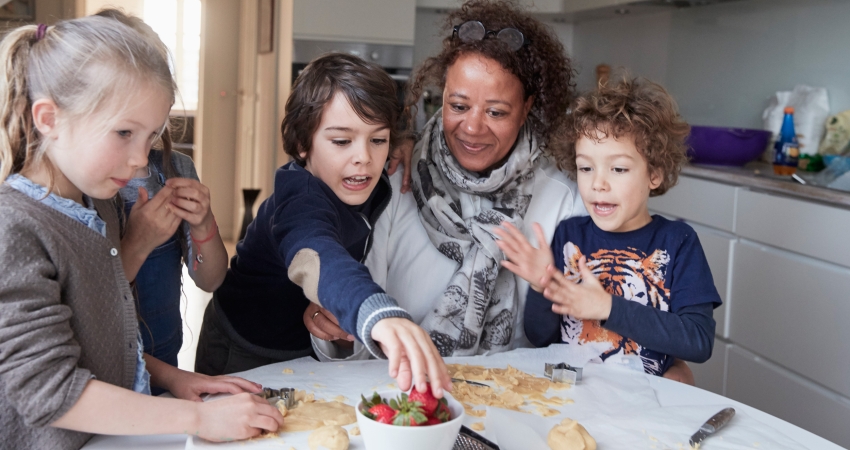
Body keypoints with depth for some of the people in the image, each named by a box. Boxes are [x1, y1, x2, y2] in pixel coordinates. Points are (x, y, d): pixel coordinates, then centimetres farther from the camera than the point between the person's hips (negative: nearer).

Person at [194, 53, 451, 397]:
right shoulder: (301, 201, -36)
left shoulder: (372, 187, -13)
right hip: (245, 358, -7)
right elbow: (314, 260, -59)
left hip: (310, 351, 7)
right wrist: (381, 315, -78)